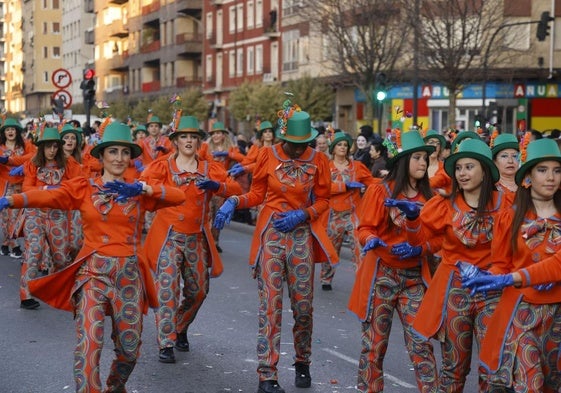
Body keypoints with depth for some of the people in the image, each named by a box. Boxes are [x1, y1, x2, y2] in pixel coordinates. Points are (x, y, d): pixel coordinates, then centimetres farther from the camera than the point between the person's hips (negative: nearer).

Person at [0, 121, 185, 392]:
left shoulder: (139, 192, 8)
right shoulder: (84, 189, 1)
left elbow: (179, 197, -6)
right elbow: (47, 197, -16)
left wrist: (143, 189, -19)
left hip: (129, 274, 3)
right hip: (93, 272, -2)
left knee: (129, 348, 11)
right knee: (88, 343, -18)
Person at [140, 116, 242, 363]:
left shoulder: (210, 169, 8)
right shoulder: (163, 166, 0)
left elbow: (237, 190, -4)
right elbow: (145, 183, -18)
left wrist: (217, 186, -23)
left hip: (197, 237, 4)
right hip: (169, 235, -4)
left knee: (198, 290, 9)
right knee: (167, 287, -14)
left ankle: (180, 329, 35)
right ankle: (166, 344, -11)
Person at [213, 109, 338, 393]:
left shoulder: (317, 161, -3)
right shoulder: (268, 155, -3)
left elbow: (323, 200, 4)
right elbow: (257, 194, 5)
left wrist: (301, 215, -13)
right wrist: (234, 201, -13)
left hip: (302, 235, 1)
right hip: (271, 233, -1)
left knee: (303, 304, 6)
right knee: (271, 303, -5)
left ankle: (302, 364, 28)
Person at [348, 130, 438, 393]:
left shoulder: (427, 196, 5)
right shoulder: (380, 191, -6)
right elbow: (365, 229, -5)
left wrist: (417, 248, -13)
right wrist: (372, 241, -27)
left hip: (414, 277, 3)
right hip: (381, 274, -3)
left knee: (420, 340, -2)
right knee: (375, 341, 4)